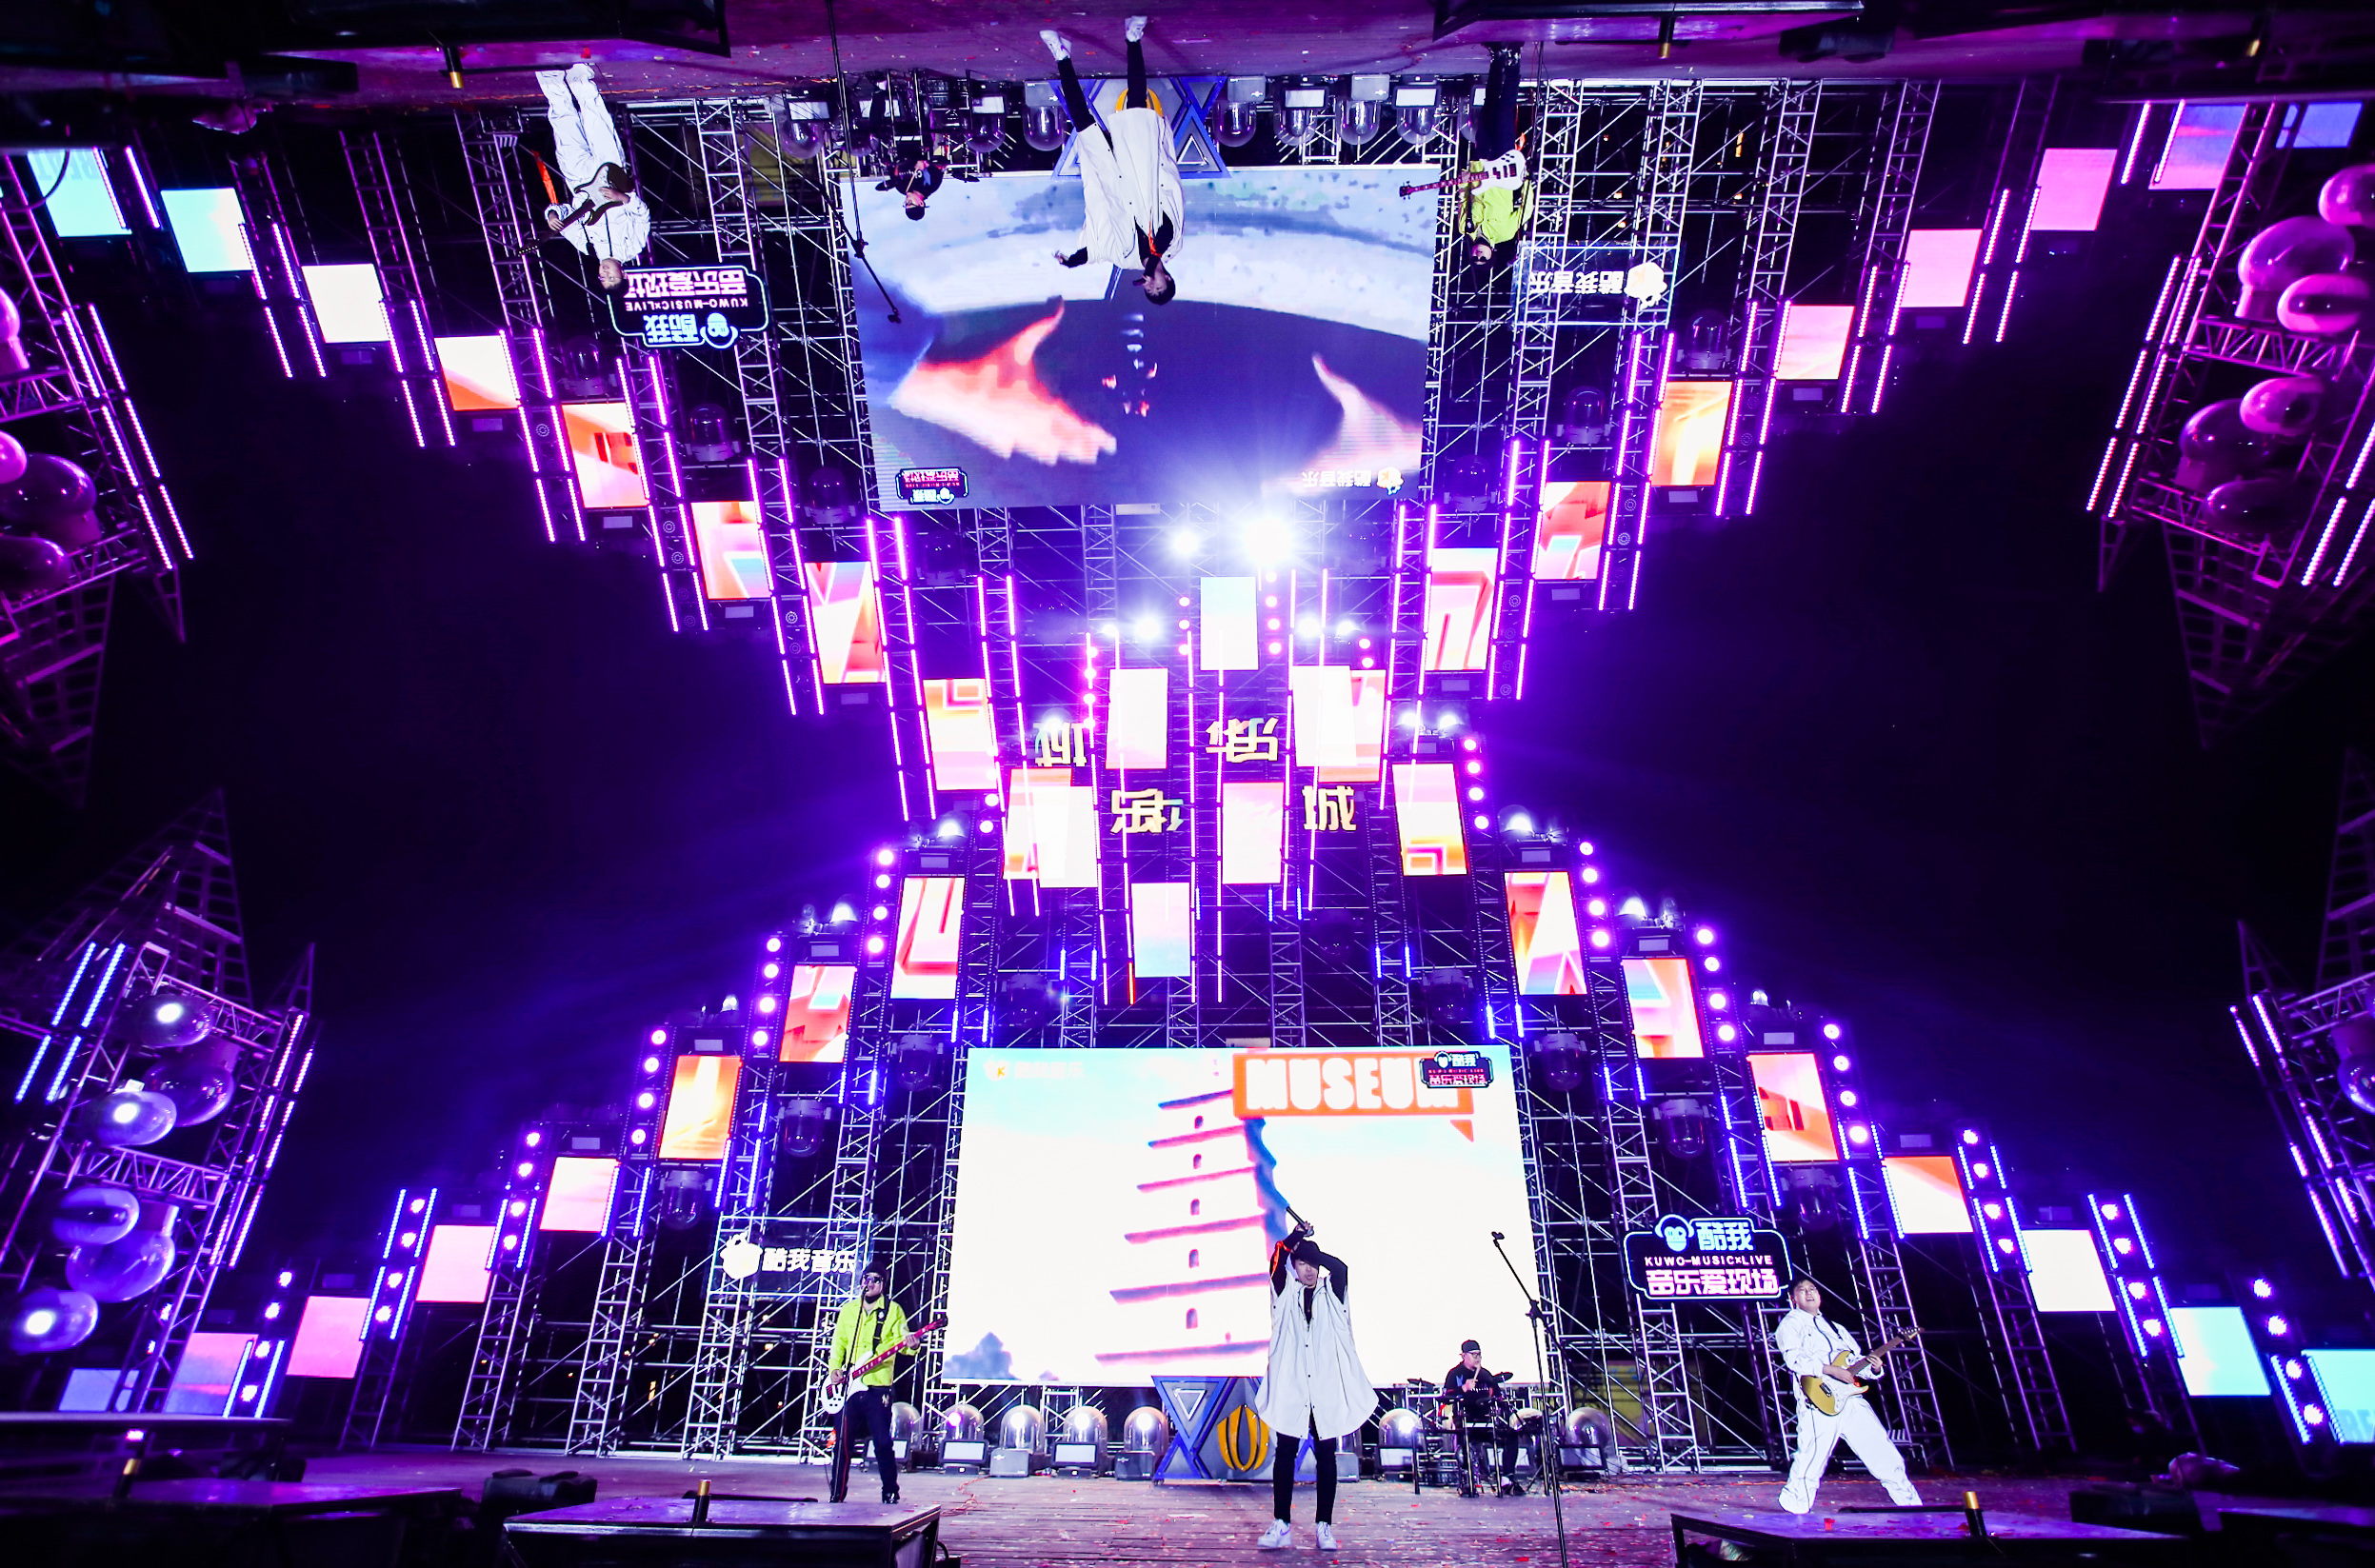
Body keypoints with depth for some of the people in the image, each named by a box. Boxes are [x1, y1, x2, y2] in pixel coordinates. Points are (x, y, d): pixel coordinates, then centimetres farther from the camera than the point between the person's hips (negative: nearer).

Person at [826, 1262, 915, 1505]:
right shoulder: (848, 1309, 13)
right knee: (843, 1442, 5)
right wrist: (834, 1368, 1)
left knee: (883, 1443, -4)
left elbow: (902, 1340, -4)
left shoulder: (893, 1310, 2)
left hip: (877, 1386, -3)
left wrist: (908, 1344, -27)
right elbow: (838, 1343, 16)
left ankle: (891, 1493, 9)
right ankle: (837, 1494, 18)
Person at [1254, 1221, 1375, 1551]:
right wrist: (1296, 1236, -9)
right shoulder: (1285, 1295, 9)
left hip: (1327, 1390, 1)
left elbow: (1340, 1268, -11)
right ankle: (1282, 1525, 6)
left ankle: (1325, 1527, 10)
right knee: (1285, 1454, 0)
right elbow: (1276, 1262, -9)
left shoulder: (1330, 1296, 9)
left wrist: (1308, 1247, -5)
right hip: (1291, 1389, 0)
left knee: (1326, 1456, 4)